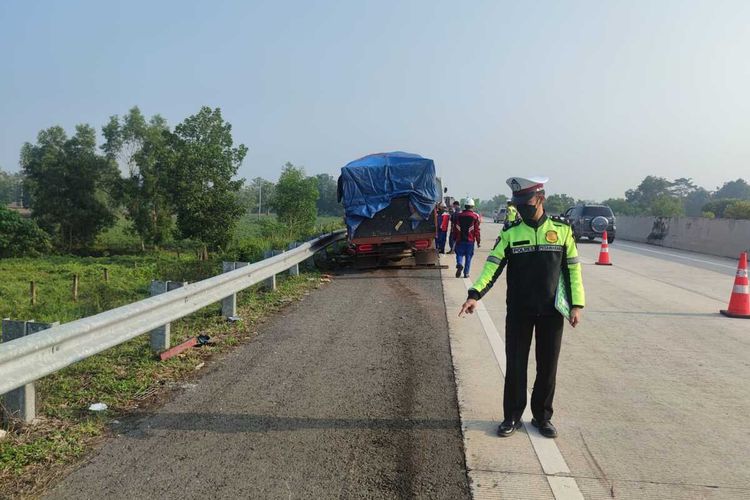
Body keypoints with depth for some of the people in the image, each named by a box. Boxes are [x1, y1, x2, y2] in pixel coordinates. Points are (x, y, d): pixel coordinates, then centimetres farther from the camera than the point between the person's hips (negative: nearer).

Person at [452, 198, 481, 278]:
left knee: (459, 254, 10)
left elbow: (455, 228, 6)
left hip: (460, 240, 1)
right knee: (468, 256, 7)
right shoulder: (475, 216, -2)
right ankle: (466, 273, 7)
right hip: (470, 240, -1)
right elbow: (477, 230, -3)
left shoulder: (459, 215, 3)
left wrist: (454, 239, 14)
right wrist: (478, 241, 4)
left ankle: (459, 265, -18)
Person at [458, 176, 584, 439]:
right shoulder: (510, 232, -3)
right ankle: (512, 416, 22)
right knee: (515, 365, 6)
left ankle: (542, 416, 27)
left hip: (551, 311, 0)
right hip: (518, 311, 0)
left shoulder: (562, 229, -1)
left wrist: (576, 304, -2)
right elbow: (493, 265, -11)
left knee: (548, 366, 10)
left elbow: (573, 269, 3)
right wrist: (475, 293, -25)